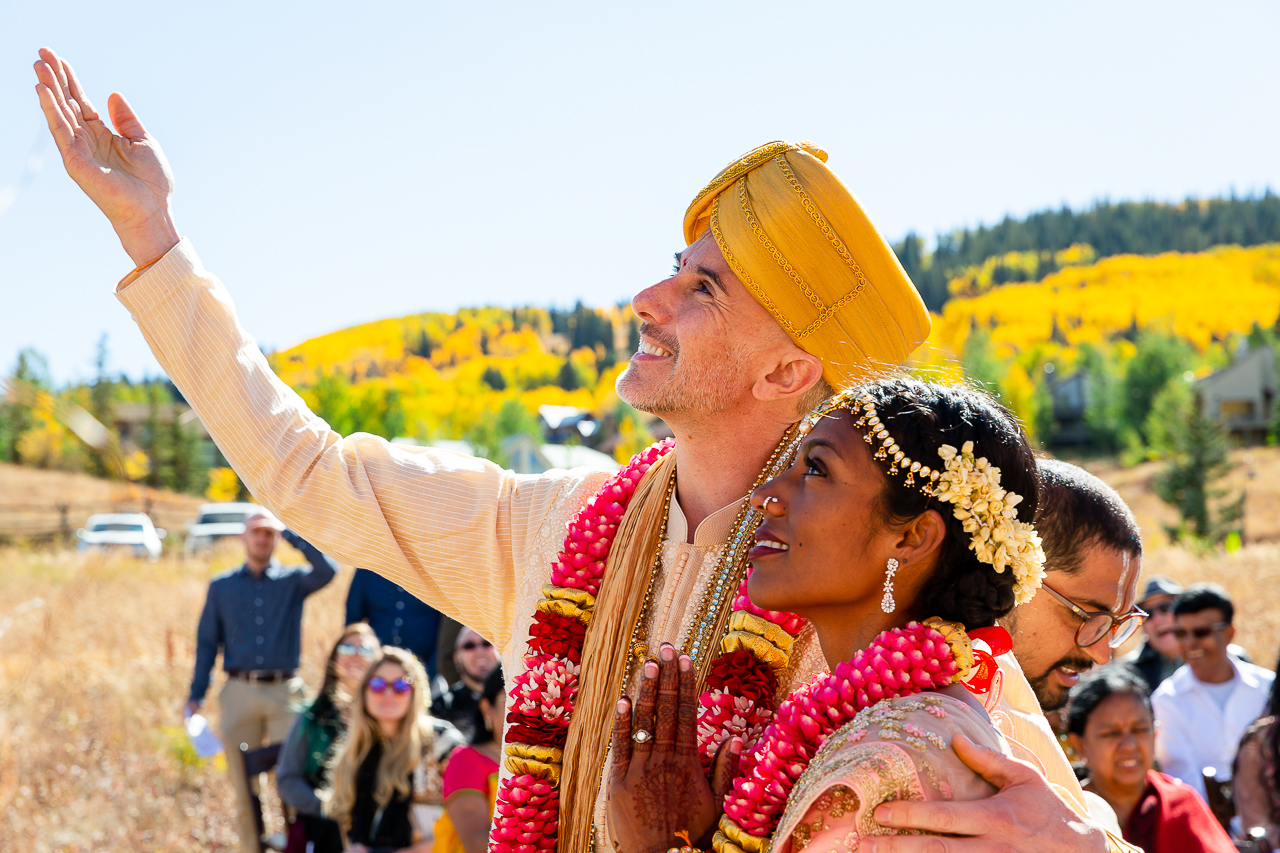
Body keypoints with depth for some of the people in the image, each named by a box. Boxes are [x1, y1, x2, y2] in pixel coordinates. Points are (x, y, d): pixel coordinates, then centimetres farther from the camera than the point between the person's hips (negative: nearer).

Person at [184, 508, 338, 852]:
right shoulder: (221, 586, 12)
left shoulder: (293, 580, 8)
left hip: (285, 693, -1)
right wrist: (196, 695, 3)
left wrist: (289, 533, -6)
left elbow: (327, 570, -13)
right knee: (244, 783, 2)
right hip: (239, 693, 1)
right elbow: (207, 642, 11)